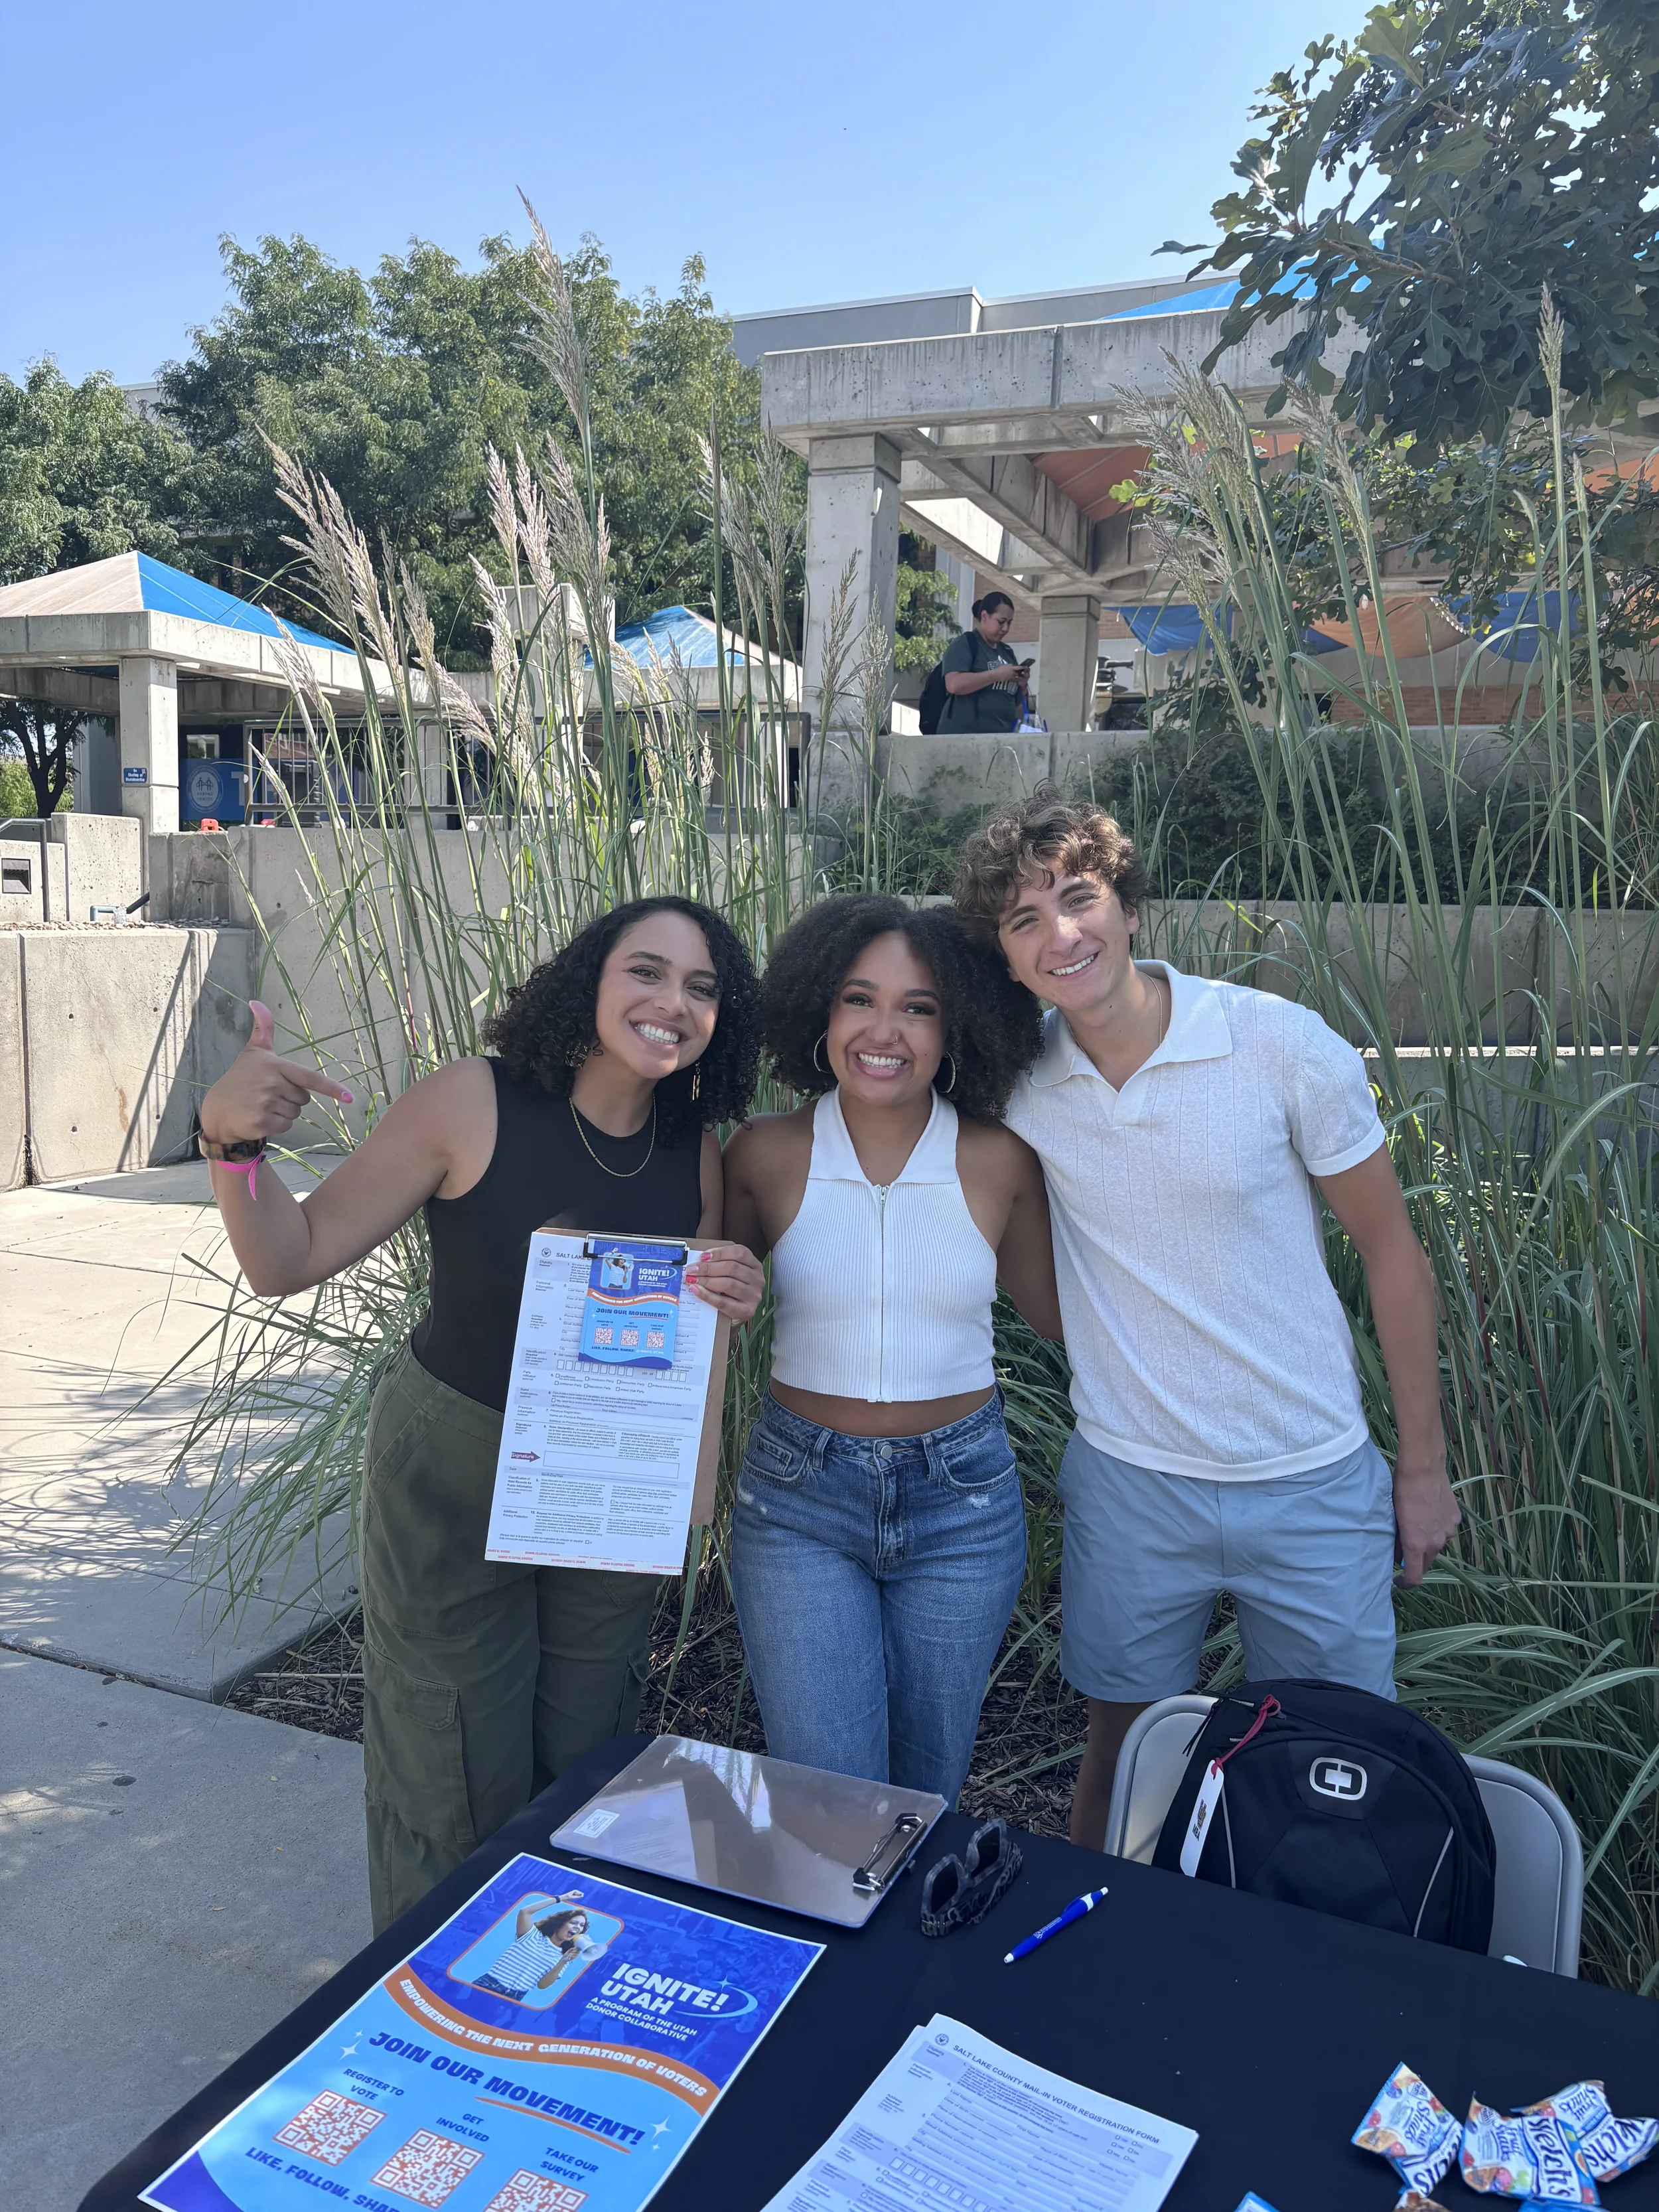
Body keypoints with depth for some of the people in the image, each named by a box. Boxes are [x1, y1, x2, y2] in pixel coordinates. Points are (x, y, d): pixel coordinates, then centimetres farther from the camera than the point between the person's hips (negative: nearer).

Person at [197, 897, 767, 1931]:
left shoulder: (696, 1147, -7)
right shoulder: (475, 1105, -20)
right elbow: (288, 1261, -16)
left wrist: (733, 1299, -16)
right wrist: (233, 1141, -35)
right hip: (453, 1476, -4)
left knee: (586, 1771, 20)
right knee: (458, 1789, 9)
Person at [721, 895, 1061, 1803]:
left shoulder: (999, 1162, -7)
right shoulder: (767, 1153, -7)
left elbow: (1053, 1308, 8)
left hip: (961, 1498, 1)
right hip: (799, 1497, -1)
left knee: (928, 1789, 19)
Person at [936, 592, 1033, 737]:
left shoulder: (1006, 651, 19)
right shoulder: (964, 644, -2)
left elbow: (1016, 702, 24)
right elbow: (954, 684, -19)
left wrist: (1022, 684, 3)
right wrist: (996, 675, -17)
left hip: (1001, 736, 7)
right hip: (964, 736, -7)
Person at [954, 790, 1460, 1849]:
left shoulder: (1287, 1045, -14)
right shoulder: (1016, 1080, -7)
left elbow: (1392, 1250, -4)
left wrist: (1425, 1467, 0)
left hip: (1315, 1484, -1)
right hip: (1128, 1483, 2)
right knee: (1123, 1757, 18)